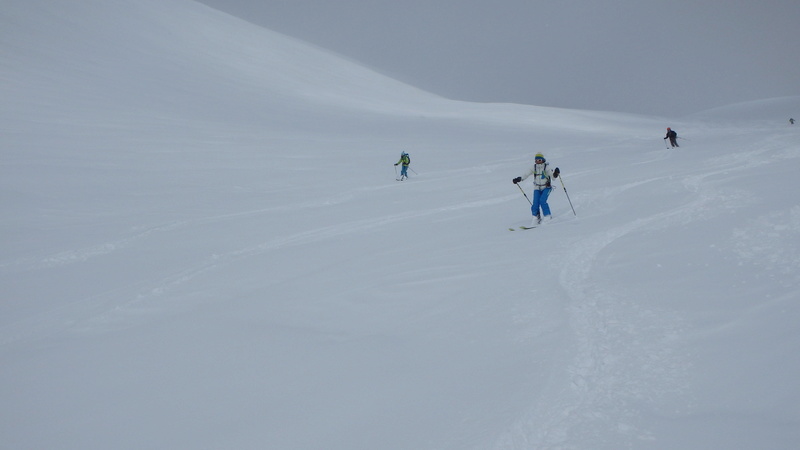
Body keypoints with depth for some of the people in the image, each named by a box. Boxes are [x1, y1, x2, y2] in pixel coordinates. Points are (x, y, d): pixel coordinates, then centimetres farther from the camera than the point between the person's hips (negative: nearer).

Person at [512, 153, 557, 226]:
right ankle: (536, 218, 5)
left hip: (546, 187, -3)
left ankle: (547, 216, -8)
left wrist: (555, 174, -36)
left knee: (542, 201, -23)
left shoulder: (546, 167, -9)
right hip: (537, 188, 3)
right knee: (535, 203, -10)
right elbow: (526, 175, 1)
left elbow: (552, 177, -14)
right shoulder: (534, 168, 0)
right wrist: (519, 179, -13)